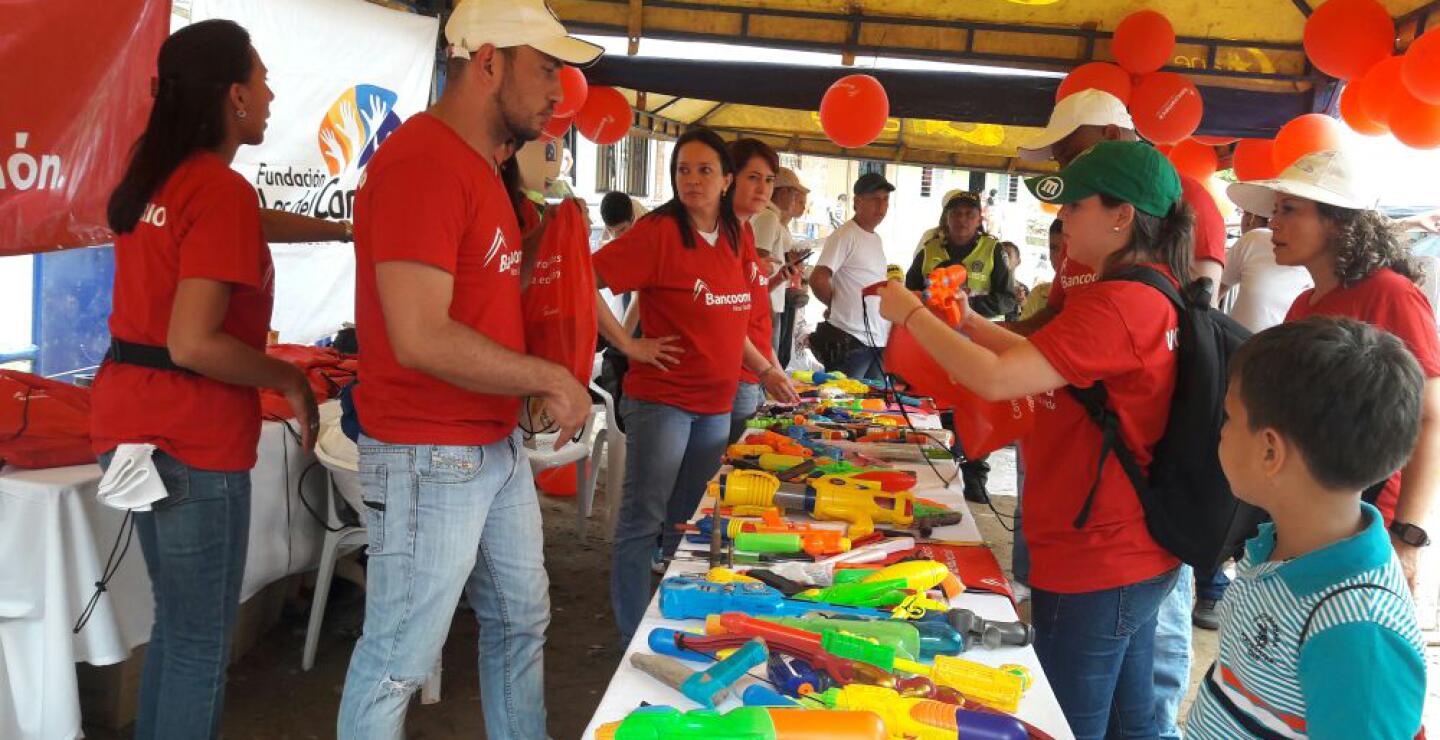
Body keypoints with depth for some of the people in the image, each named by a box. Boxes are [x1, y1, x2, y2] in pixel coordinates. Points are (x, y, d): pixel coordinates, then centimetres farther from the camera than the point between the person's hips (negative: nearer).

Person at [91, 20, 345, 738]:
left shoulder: (153, 175, 9)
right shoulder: (222, 190, -17)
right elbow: (194, 343, -23)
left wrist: (345, 230, 29)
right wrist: (290, 379, -11)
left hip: (128, 423, 9)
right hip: (193, 438, -9)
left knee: (175, 617, 23)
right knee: (202, 640, 4)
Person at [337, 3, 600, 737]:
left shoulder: (479, 165, 11)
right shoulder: (421, 162, -20)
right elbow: (421, 338, -27)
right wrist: (549, 379, -18)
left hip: (498, 447, 10)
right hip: (430, 458, -10)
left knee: (520, 617, 21)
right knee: (400, 656, 5)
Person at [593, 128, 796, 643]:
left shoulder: (737, 239, 8)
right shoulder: (658, 232, -12)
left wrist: (764, 370, 16)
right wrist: (629, 345, -16)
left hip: (717, 403, 7)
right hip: (662, 399, -7)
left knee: (689, 522, 18)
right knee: (643, 523, 1)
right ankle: (634, 641, 13)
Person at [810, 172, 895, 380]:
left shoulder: (876, 239, 17)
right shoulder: (845, 236, -10)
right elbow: (818, 279, -17)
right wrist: (840, 306, -3)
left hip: (880, 340, 8)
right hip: (852, 340, -8)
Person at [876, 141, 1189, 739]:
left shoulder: (1116, 305, -23)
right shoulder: (1156, 296, 10)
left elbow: (995, 380, -28)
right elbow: (1044, 362, 19)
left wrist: (912, 314, -14)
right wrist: (969, 323, 9)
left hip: (1091, 566, -10)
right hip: (1135, 555, 10)